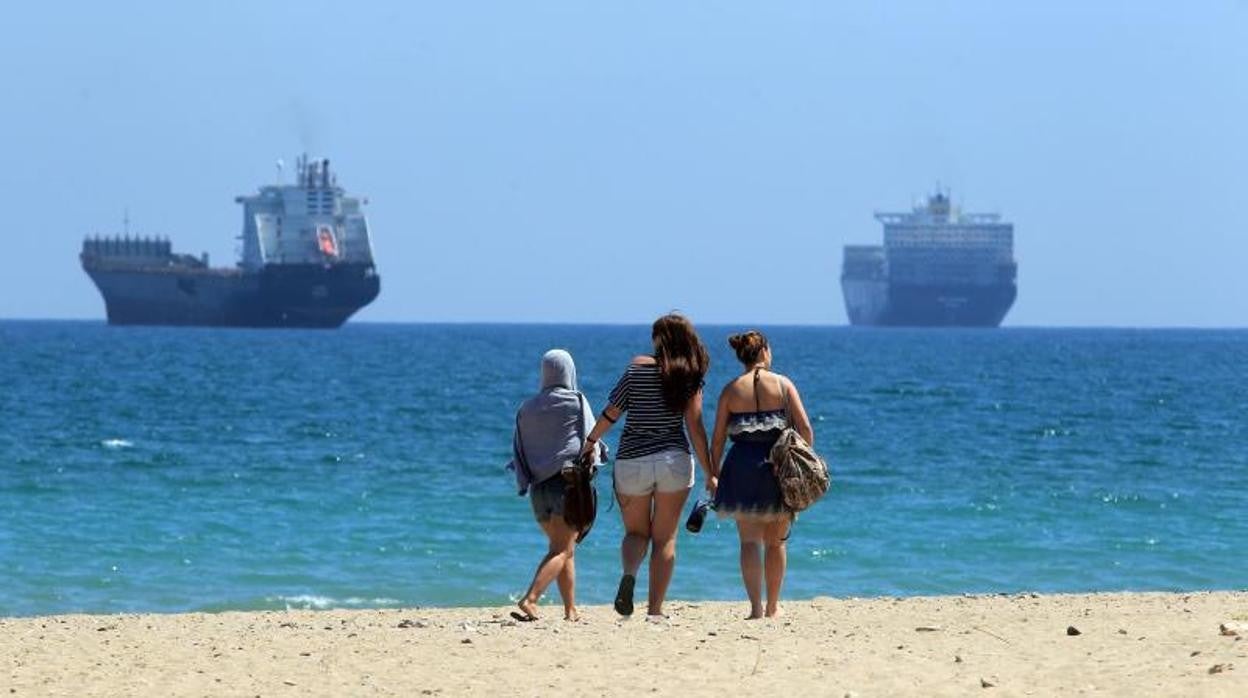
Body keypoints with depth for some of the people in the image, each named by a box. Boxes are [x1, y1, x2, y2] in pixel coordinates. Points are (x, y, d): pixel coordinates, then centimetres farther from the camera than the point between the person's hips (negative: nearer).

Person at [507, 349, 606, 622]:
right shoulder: (576, 402, -2)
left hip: (538, 486, 5)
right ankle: (529, 600, -25)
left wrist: (526, 481, 14)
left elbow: (518, 451, 7)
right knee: (560, 550, -8)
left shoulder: (527, 408, 10)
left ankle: (571, 610, 13)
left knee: (566, 550, 16)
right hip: (568, 482, -5)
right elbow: (591, 445, -5)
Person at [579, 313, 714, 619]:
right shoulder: (690, 376, -2)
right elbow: (695, 428, -6)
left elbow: (611, 412, 0)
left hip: (631, 461, 0)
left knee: (636, 532, 15)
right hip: (674, 461, 0)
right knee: (665, 537, 9)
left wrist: (590, 441, 16)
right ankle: (655, 609, 3)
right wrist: (710, 474, -2)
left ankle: (629, 573, -16)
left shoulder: (638, 367, -3)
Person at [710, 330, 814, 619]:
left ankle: (756, 607, -12)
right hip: (779, 468, 0)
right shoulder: (783, 384, 1)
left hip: (742, 467, 0)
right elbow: (805, 428, -5)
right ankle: (773, 607, 22)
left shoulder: (731, 390, 2)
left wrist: (714, 474, 9)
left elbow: (718, 438, 1)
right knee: (776, 541, 13)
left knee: (749, 540, 0)